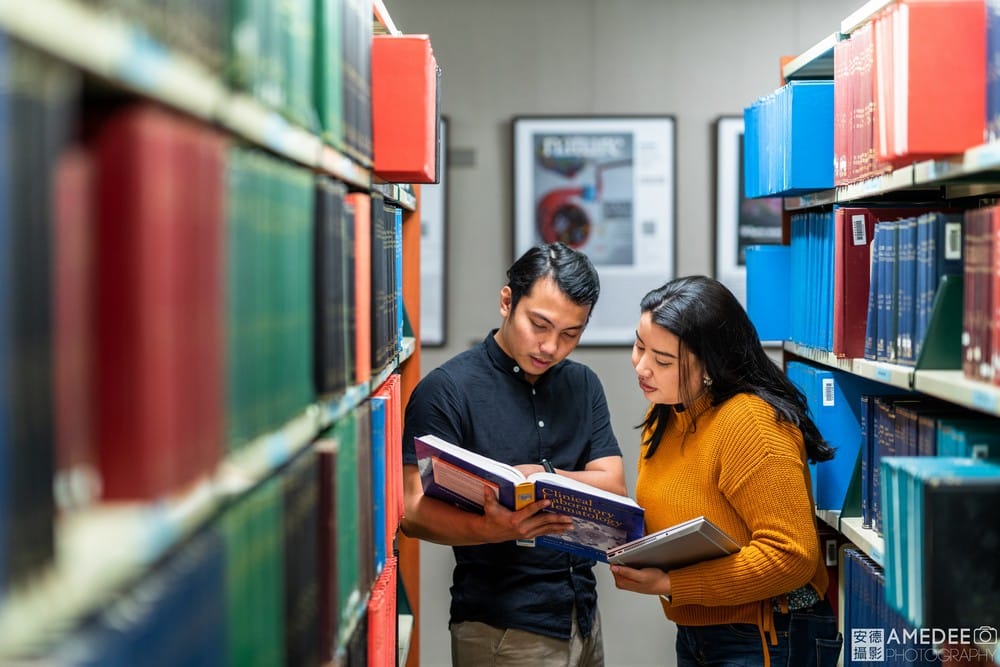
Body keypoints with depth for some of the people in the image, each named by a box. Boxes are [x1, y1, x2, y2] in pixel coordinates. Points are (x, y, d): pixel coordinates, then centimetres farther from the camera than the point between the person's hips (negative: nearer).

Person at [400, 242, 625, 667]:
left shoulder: (582, 385, 8)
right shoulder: (447, 389, -11)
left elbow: (613, 487, 1)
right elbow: (413, 511, -17)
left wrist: (544, 477, -17)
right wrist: (491, 529, -35)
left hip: (584, 616, 6)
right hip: (502, 630, -6)